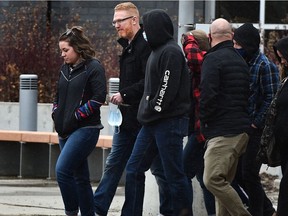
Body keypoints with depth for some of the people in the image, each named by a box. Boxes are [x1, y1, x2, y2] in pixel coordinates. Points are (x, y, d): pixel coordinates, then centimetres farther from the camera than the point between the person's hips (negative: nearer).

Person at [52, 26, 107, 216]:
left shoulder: (93, 67, -8)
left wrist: (76, 116, -15)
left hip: (85, 129, -8)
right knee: (80, 176, 9)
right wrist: (56, 113, 9)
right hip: (66, 130, 8)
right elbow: (59, 96, 25)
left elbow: (99, 97, -16)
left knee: (63, 170, -19)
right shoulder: (65, 69, 15)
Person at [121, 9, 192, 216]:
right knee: (134, 169, 8)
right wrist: (146, 114, 11)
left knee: (174, 175, -2)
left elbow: (167, 90, -19)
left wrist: (151, 112, -12)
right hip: (152, 122, 10)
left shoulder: (171, 52, -13)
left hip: (169, 123, -10)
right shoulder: (158, 50, 16)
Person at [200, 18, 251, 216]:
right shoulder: (240, 60, 19)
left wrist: (204, 124, -3)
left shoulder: (213, 59, -9)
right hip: (242, 130, 9)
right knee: (224, 182, 12)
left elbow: (207, 95, -16)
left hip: (223, 131, -9)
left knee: (212, 180, -15)